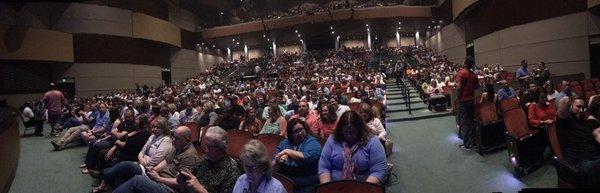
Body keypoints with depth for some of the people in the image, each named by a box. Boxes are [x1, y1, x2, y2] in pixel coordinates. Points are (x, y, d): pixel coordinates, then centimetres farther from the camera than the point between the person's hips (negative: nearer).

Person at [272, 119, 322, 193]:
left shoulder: (312, 142, 1)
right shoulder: (283, 143, 13)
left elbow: (307, 158, -18)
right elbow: (273, 165, 9)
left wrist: (287, 151, -9)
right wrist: (278, 161, -12)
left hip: (306, 184, -2)